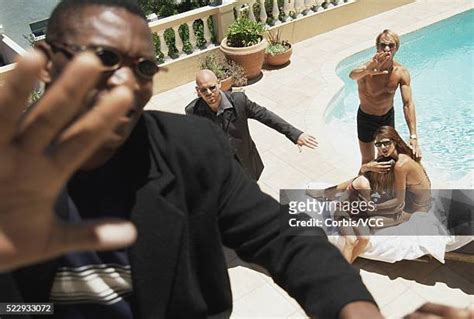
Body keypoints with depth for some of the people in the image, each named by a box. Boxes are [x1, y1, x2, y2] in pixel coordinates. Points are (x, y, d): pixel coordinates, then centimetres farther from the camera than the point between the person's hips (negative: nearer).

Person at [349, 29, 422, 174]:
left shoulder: (401, 72, -20)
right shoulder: (368, 68, -32)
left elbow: (408, 104, -25)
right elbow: (353, 75, -57)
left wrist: (413, 137, -33)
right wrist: (367, 70, -83)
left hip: (388, 115, 4)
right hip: (367, 118, -4)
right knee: (368, 161, 7)